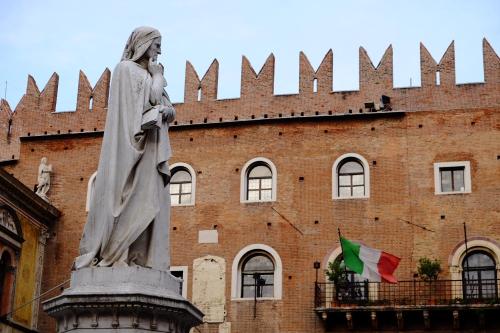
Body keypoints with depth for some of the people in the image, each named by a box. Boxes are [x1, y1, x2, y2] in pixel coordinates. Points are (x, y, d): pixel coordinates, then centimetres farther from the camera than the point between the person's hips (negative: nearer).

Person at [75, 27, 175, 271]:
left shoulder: (148, 75, 26)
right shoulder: (126, 68, 1)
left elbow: (164, 105, 19)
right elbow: (151, 98, -12)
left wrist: (167, 110, -3)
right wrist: (156, 75, 2)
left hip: (150, 146, 8)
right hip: (133, 142, -8)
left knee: (148, 199, -3)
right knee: (134, 196, -17)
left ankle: (142, 258, -9)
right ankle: (111, 252, -21)